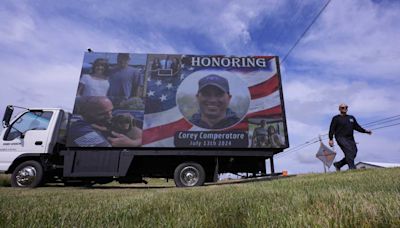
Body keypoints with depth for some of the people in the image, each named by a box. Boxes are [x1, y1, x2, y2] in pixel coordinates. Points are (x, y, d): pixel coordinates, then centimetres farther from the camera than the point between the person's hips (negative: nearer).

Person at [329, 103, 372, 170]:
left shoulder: (351, 118, 21)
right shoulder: (336, 118, 4)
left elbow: (357, 127, 23)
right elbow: (332, 129, -2)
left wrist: (365, 131, 8)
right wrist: (331, 139, -10)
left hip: (350, 138, 6)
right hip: (341, 138, -6)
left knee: (353, 154, -2)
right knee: (349, 151, -21)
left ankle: (338, 164, 13)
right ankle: (352, 168, -20)